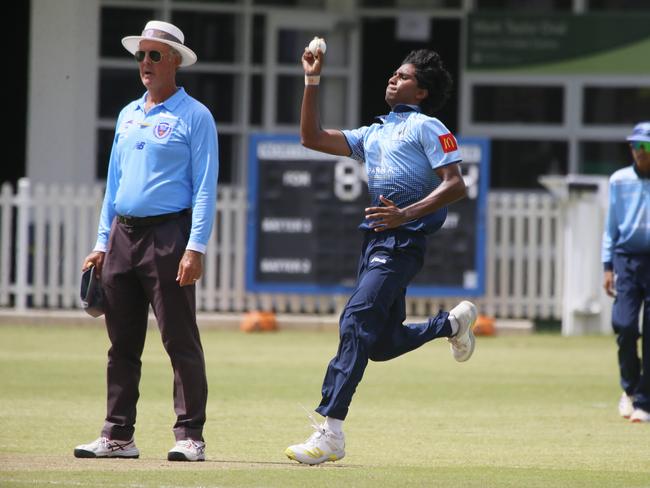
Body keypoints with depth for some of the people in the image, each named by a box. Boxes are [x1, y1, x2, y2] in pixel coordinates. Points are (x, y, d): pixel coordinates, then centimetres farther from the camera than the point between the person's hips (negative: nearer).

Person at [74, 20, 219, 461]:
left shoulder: (195, 116, -2)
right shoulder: (128, 116, 18)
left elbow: (205, 188, -8)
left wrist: (195, 247, -17)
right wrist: (102, 243, 16)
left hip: (168, 234, -7)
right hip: (122, 235, 7)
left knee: (181, 341, -7)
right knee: (122, 343, 7)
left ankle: (190, 436, -5)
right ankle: (118, 436, 11)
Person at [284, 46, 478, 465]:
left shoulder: (426, 127, 1)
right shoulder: (373, 134, 25)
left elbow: (456, 185, -9)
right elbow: (312, 138, 21)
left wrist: (406, 213, -21)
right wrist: (313, 81, 15)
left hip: (403, 239, -9)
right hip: (375, 238, 9)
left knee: (356, 325, -20)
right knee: (382, 344, 9)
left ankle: (331, 432, -27)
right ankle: (453, 323, 33)